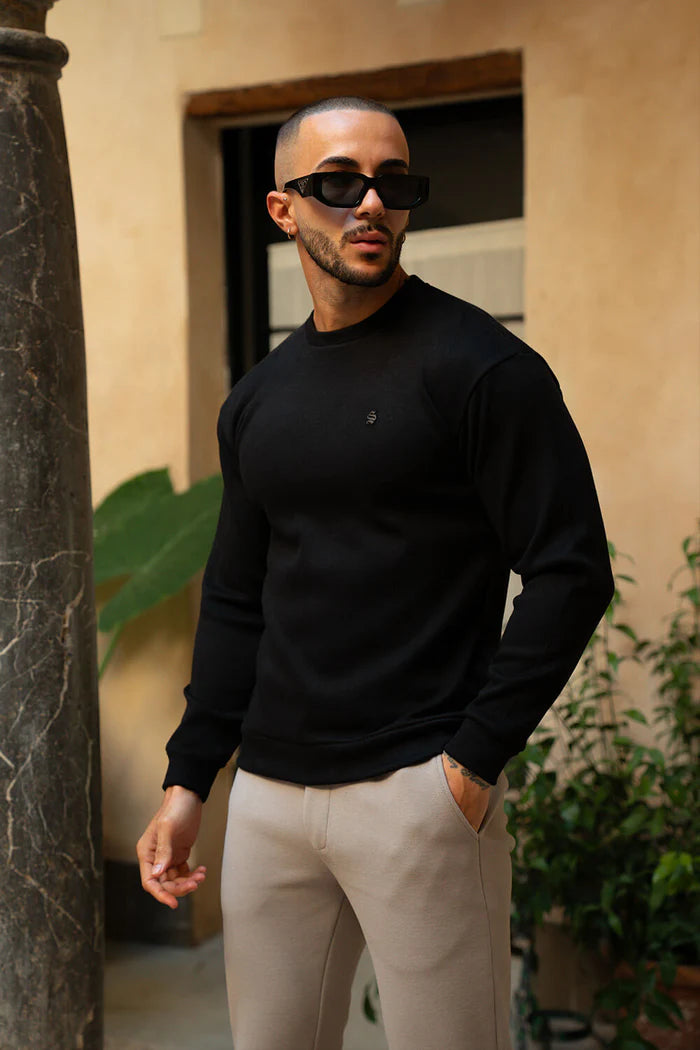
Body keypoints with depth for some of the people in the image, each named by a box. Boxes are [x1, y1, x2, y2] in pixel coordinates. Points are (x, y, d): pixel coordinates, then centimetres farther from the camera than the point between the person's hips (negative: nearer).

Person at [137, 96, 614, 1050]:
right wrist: (189, 777, 10)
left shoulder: (479, 365, -7)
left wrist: (476, 758, -14)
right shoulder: (257, 400, 12)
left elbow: (570, 572, -10)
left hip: (419, 793, -6)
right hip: (269, 795, 6)